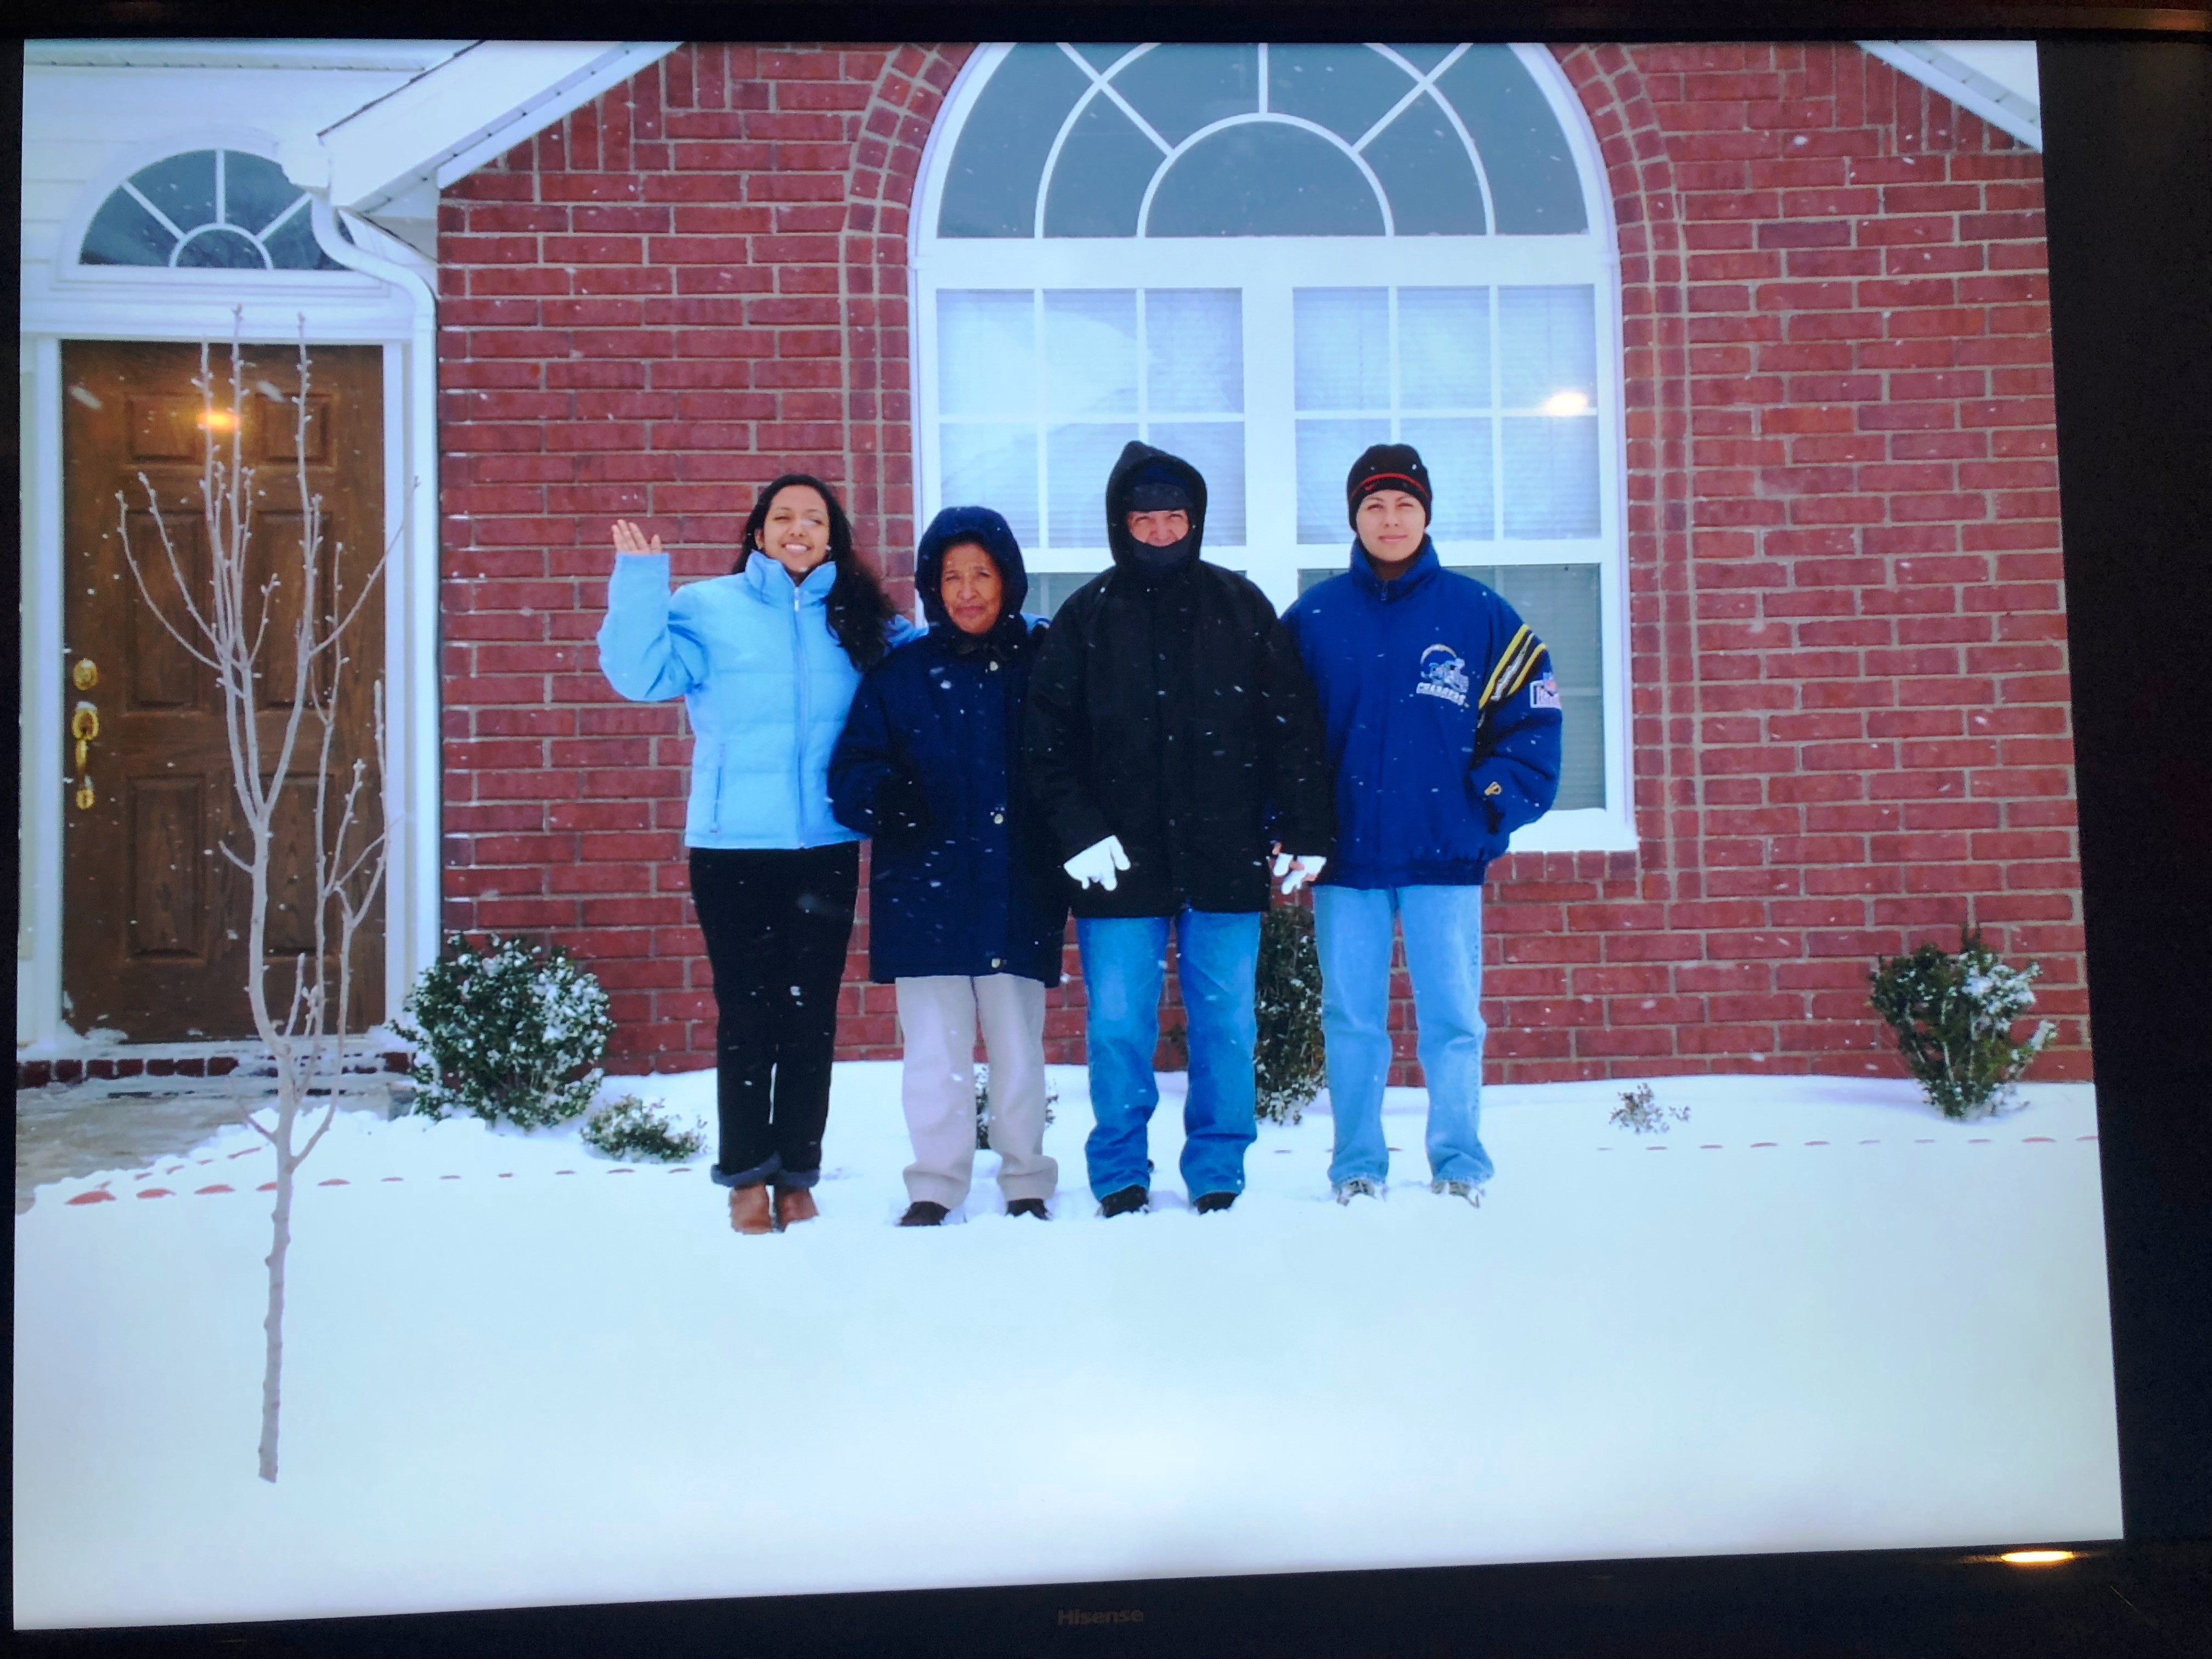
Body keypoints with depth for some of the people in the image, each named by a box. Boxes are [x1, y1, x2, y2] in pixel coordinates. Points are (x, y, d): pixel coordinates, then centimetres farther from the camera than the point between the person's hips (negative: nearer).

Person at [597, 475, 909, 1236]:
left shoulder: (861, 622, 10)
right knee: (746, 1012, 3)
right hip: (732, 847, -2)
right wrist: (639, 580, -16)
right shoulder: (707, 608, 4)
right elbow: (641, 672, -7)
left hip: (827, 849, 2)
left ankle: (798, 1176, 17)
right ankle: (746, 1177, 15)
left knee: (811, 1014, 6)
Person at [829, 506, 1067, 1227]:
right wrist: (884, 796, -18)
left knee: (1018, 1046, 9)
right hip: (925, 893, 1)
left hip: (1019, 894, 0)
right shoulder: (899, 673, 6)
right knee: (934, 1047, 4)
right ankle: (935, 1186, 19)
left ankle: (1027, 1185, 24)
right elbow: (850, 772, 2)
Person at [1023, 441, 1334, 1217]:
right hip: (1121, 862, 0)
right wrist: (1078, 830, -9)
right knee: (1117, 1025, 2)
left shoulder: (1240, 606, 7)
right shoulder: (1087, 614, 6)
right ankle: (1119, 1177, 17)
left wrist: (1305, 831, -1)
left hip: (1226, 858, 1)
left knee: (1226, 1023, 6)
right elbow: (1046, 736, 2)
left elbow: (1293, 724, 5)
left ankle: (1218, 1176, 19)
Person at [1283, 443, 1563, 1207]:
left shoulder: (1479, 613, 3)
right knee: (1350, 1022, 6)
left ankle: (1460, 1169, 17)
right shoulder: (1311, 619, 5)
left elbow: (1531, 714, 5)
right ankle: (1357, 1169, 17)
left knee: (1453, 1020, 4)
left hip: (1446, 855, -1)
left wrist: (1497, 804, -3)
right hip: (1345, 858, 1)